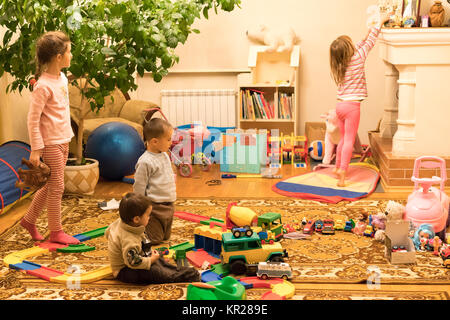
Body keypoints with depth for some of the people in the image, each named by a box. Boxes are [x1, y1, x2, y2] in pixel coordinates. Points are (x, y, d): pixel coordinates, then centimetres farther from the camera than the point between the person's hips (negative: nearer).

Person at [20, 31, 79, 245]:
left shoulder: (62, 78, 7)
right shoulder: (43, 86, -20)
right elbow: (33, 120, -19)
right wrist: (36, 149, -18)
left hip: (63, 140, 9)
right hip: (51, 143, -9)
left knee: (51, 185, 17)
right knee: (57, 187, 1)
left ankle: (29, 220, 32)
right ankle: (56, 232, 14)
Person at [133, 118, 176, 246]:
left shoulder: (165, 156, 7)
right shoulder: (145, 162, -20)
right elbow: (139, 186, -15)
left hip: (169, 205, 8)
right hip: (154, 206, -8)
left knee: (166, 237, 17)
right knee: (155, 239, 0)